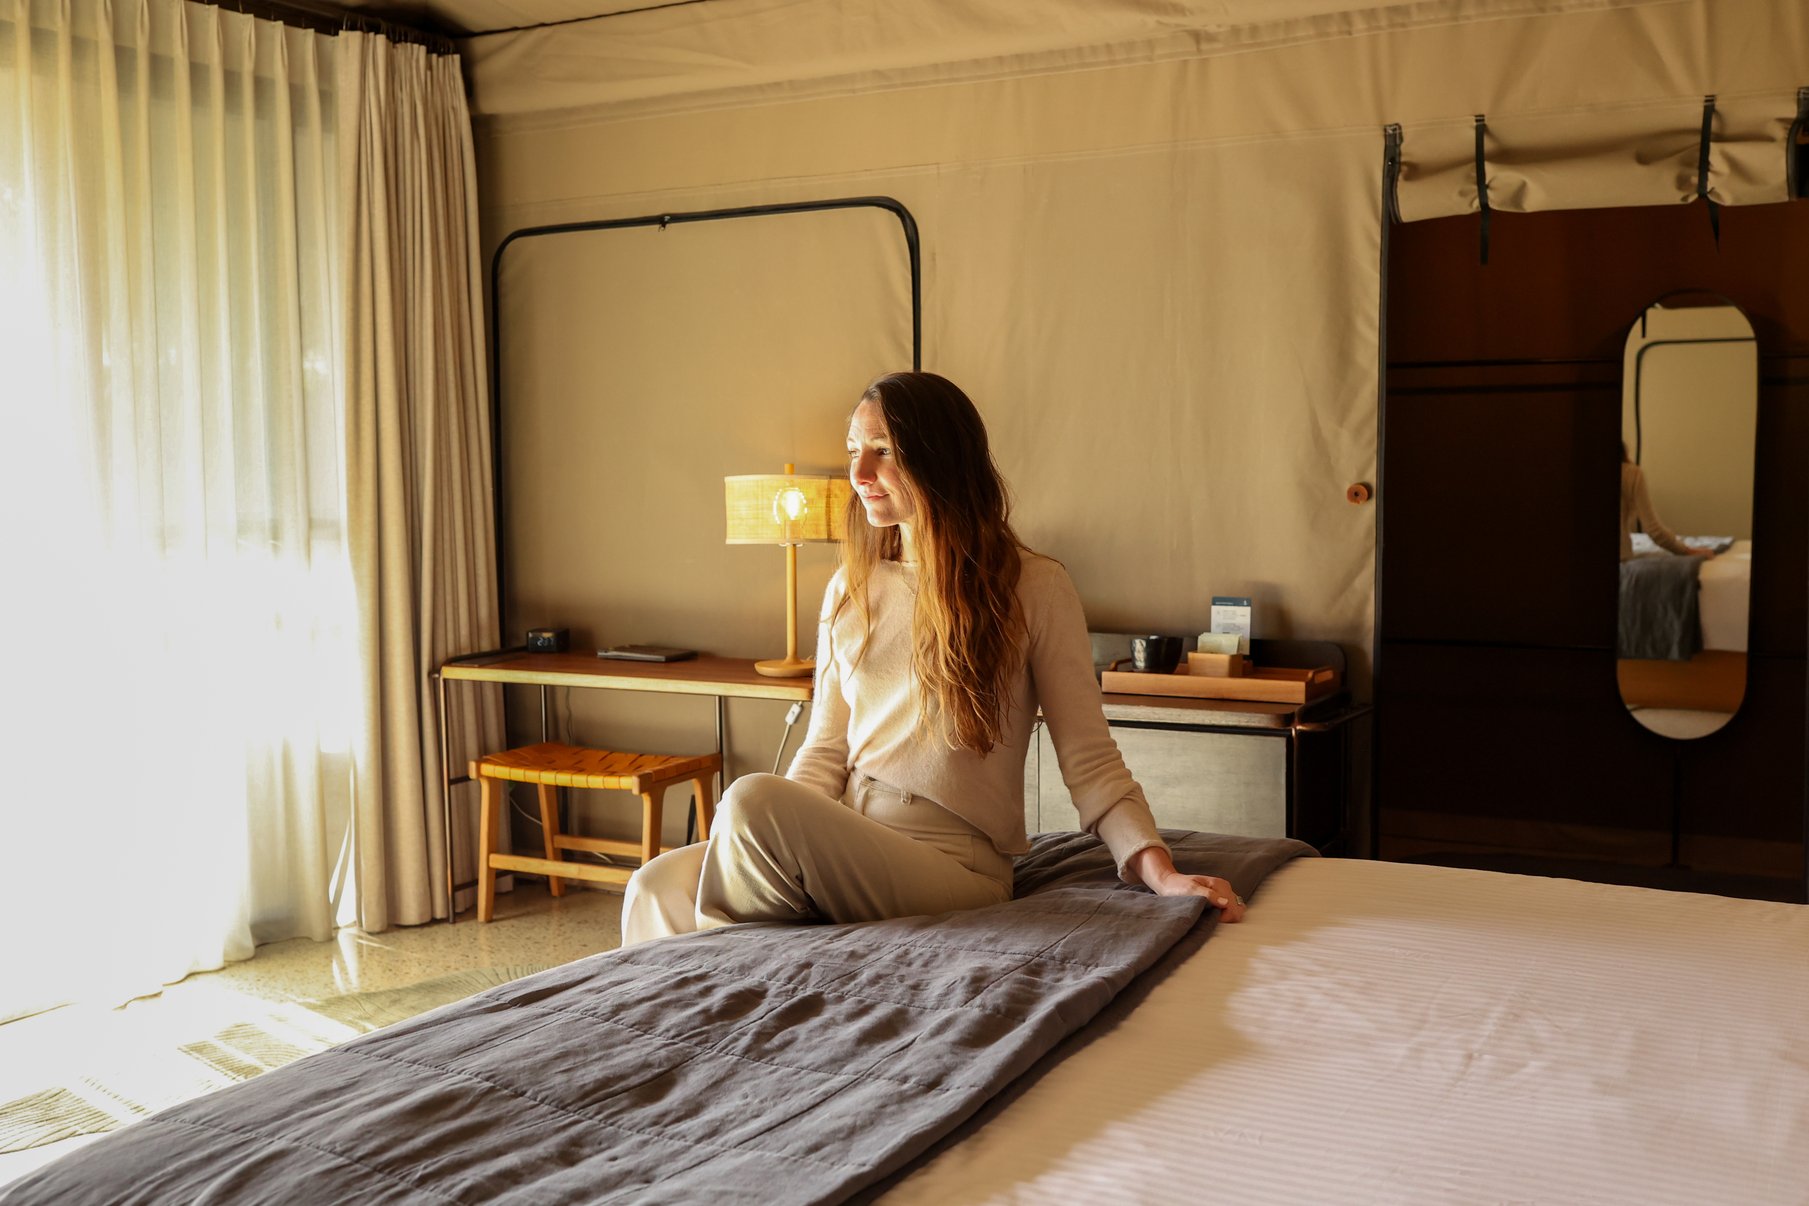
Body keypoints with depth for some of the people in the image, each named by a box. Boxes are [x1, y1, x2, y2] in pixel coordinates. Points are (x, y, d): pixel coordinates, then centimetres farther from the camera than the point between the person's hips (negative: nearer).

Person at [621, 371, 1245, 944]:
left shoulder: (1034, 588, -2)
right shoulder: (850, 590, 13)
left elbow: (1090, 761, -2)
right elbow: (826, 750, 12)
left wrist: (1160, 871, -17)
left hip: (954, 866, -4)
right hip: (845, 851, 5)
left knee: (752, 798, -29)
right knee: (657, 888, -23)